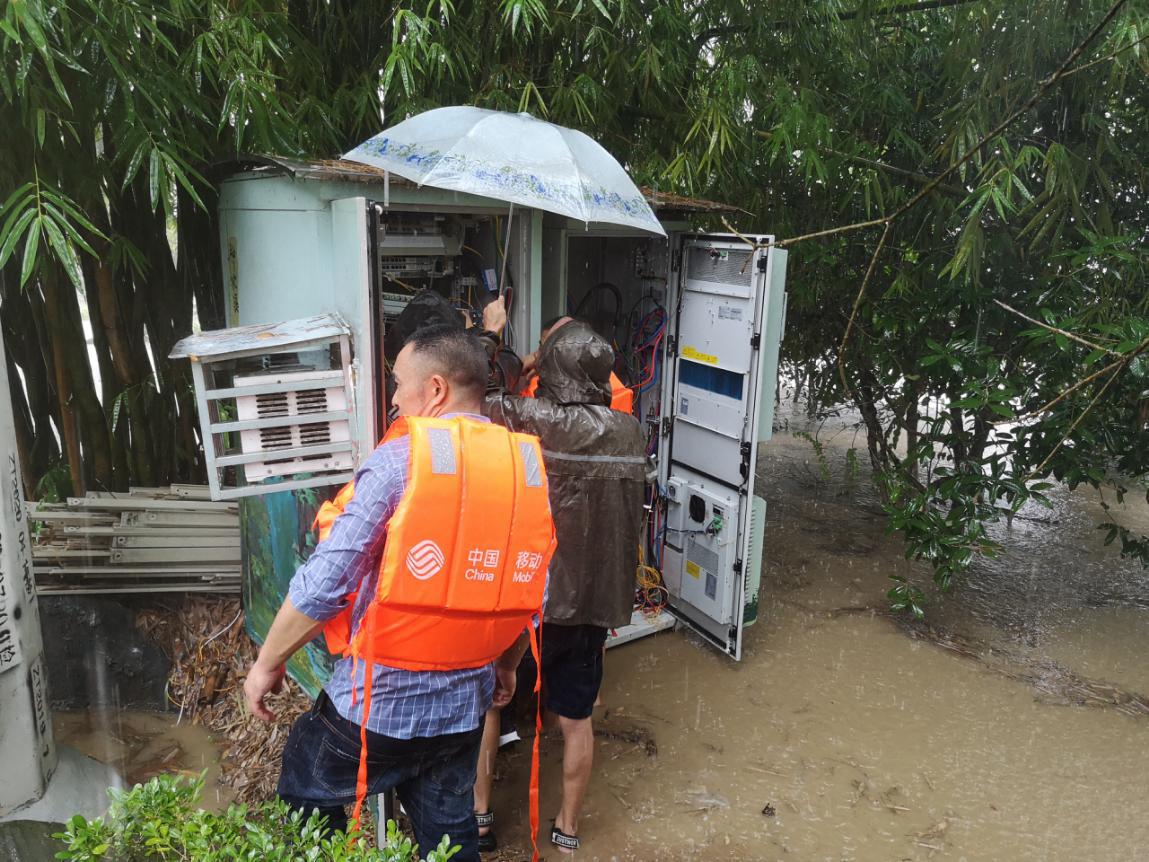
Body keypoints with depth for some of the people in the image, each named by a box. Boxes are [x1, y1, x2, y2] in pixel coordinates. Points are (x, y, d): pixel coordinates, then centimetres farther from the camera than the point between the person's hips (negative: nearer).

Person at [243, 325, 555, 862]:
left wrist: (267, 662, -2)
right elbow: (531, 591, 6)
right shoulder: (529, 466, -1)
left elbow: (323, 585, -18)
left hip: (380, 701, -5)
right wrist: (506, 667, 22)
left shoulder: (399, 461, -17)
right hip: (464, 703, 5)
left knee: (305, 800, 22)